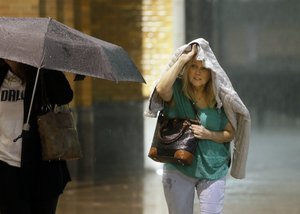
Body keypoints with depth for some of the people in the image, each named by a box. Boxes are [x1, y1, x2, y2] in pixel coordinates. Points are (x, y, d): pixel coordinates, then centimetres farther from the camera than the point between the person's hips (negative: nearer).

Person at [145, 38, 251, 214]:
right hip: (178, 168, 0)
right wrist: (182, 60, -22)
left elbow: (231, 133, 6)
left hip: (212, 170, 0)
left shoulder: (218, 99, 0)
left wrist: (209, 135, -14)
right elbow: (161, 89, -28)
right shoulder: (177, 91, -4)